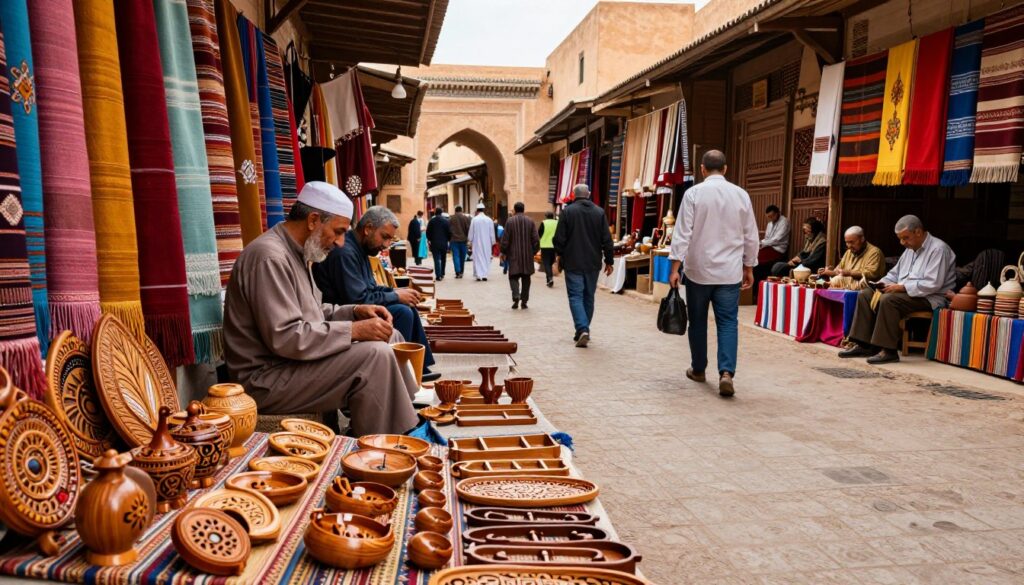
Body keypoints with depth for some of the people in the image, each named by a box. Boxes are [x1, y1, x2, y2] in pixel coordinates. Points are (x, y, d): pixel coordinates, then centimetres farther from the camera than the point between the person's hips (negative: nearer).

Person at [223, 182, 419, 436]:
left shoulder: (295, 252, 11)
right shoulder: (270, 257, -21)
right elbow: (284, 338, -28)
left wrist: (355, 311, 3)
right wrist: (353, 330, -23)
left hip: (292, 359, 11)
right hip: (267, 379, -10)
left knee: (390, 338, 9)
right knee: (375, 357, -24)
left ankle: (406, 430, 11)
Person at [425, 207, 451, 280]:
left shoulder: (431, 221, -2)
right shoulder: (445, 221, -4)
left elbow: (428, 232, 3)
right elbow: (449, 232, -3)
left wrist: (429, 239, 20)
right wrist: (449, 240, 13)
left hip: (434, 243, -1)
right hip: (444, 243, 1)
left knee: (437, 259, -1)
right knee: (443, 259, 16)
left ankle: (438, 275, -8)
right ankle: (442, 274, 21)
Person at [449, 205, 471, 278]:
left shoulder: (451, 219, 0)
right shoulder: (466, 218, -2)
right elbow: (468, 228, -3)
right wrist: (467, 237, 11)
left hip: (454, 240, -1)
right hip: (463, 240, 1)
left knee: (456, 256, -2)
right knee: (462, 257, 12)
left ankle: (458, 272, -14)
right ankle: (461, 272, 18)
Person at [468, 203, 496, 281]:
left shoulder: (474, 220, -8)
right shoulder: (489, 220, -3)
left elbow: (471, 232, -1)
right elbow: (492, 233, 3)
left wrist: (470, 241, 10)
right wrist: (492, 242, 12)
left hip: (477, 242, -1)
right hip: (486, 243, 2)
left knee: (478, 258, 3)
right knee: (486, 258, 9)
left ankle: (479, 275, -4)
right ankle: (485, 275, 6)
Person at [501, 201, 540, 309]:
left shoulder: (510, 221, -5)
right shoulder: (530, 221, 1)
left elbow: (505, 239, -5)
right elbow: (536, 239, 0)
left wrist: (503, 252, 5)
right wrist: (534, 251, 12)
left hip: (514, 255, -2)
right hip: (528, 255, 2)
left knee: (513, 276, 4)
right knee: (526, 277, 9)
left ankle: (516, 296, -17)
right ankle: (524, 301, 10)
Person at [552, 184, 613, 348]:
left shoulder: (568, 211, -6)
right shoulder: (599, 212, 3)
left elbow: (559, 237, -6)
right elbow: (607, 240, 1)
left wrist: (559, 254, 12)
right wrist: (608, 261, 9)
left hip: (573, 262, -3)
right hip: (593, 263, 3)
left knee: (575, 296, -2)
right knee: (588, 297, 14)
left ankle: (582, 329, -19)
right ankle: (584, 331, 20)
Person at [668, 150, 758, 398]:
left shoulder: (693, 193, -6)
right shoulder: (741, 195, 3)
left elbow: (682, 232, -10)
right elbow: (750, 236, 8)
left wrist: (675, 267, -6)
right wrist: (749, 267, 18)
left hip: (698, 269, -1)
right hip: (730, 272, 1)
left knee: (698, 321, 13)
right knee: (728, 323, 2)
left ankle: (698, 369, 25)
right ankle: (726, 372, -13)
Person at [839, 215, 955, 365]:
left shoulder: (938, 249, -11)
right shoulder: (910, 249, 18)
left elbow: (933, 284, -21)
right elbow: (894, 273, 23)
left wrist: (902, 287, -22)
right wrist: (883, 284, 2)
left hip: (928, 298, -9)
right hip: (904, 293, 9)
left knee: (888, 300, -33)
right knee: (865, 294, -4)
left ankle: (888, 350, -28)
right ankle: (863, 345, -11)